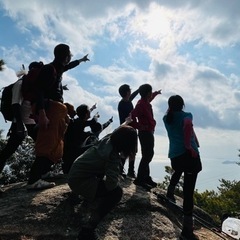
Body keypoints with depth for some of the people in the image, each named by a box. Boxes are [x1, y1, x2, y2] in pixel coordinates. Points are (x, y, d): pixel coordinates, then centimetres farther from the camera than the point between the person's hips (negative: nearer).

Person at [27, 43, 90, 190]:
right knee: (48, 145, -16)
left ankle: (44, 172, 25)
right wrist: (42, 114, -31)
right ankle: (34, 180, -17)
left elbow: (69, 66, 41)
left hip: (56, 110, 11)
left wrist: (81, 60, 59)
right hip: (51, 110, -11)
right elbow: (40, 92, -20)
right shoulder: (49, 69, -10)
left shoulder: (57, 68, 18)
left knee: (54, 144, 16)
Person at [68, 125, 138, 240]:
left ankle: (90, 196, 53)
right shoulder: (113, 155, -28)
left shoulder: (107, 139, -5)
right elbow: (111, 183, -31)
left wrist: (128, 121, 25)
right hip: (79, 181, -9)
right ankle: (88, 229, -16)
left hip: (75, 172, 9)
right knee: (117, 192, -14)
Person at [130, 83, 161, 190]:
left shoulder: (146, 102, 10)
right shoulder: (141, 104, -20)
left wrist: (156, 93, 47)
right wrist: (139, 126, -24)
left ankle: (146, 177, 28)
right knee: (147, 155, -7)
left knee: (148, 155, 16)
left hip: (148, 133, 10)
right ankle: (139, 179, 1)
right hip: (145, 133, -10)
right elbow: (132, 116, -33)